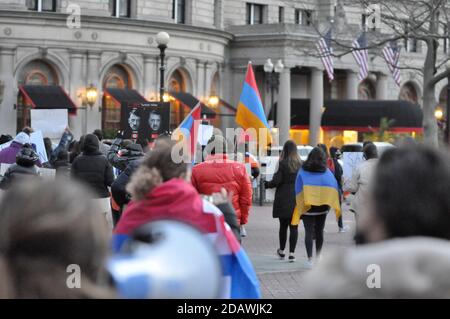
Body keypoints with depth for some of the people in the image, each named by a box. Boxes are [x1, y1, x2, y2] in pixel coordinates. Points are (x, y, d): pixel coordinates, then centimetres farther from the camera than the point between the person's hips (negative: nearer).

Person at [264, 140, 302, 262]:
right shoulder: (301, 164, 0)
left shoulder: (282, 164, -9)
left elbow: (276, 181, -12)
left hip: (283, 200, -2)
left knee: (283, 226, 12)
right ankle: (291, 253, -1)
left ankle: (282, 251, 23)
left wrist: (266, 184, 4)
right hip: (297, 199, 2)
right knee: (294, 226, 3)